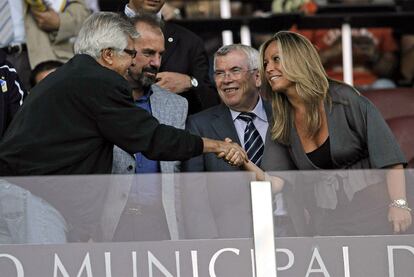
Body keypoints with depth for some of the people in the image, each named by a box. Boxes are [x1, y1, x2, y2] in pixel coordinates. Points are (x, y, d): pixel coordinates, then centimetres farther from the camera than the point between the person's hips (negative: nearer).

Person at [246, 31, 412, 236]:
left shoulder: (342, 99, -6)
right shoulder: (282, 125, 9)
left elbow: (388, 155, -10)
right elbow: (276, 183, 3)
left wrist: (399, 204, -20)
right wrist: (245, 163, -14)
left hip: (372, 211, -4)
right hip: (327, 224, 4)